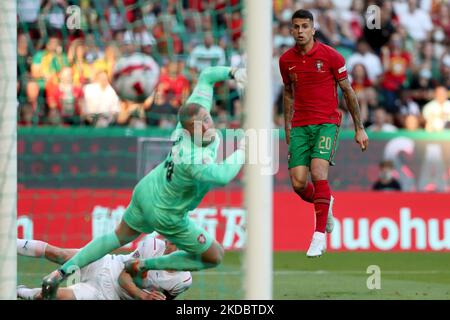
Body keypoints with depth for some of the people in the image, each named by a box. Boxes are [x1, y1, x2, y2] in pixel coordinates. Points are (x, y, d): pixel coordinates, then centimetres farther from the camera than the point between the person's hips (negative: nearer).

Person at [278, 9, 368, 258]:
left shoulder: (330, 56, -5)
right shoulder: (286, 60, 5)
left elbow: (348, 92, 2)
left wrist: (359, 129, 3)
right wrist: (287, 128, 18)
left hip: (327, 122, -4)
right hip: (300, 126, 4)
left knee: (318, 172, -23)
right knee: (298, 183, -6)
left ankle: (319, 236, -17)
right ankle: (325, 204, 30)